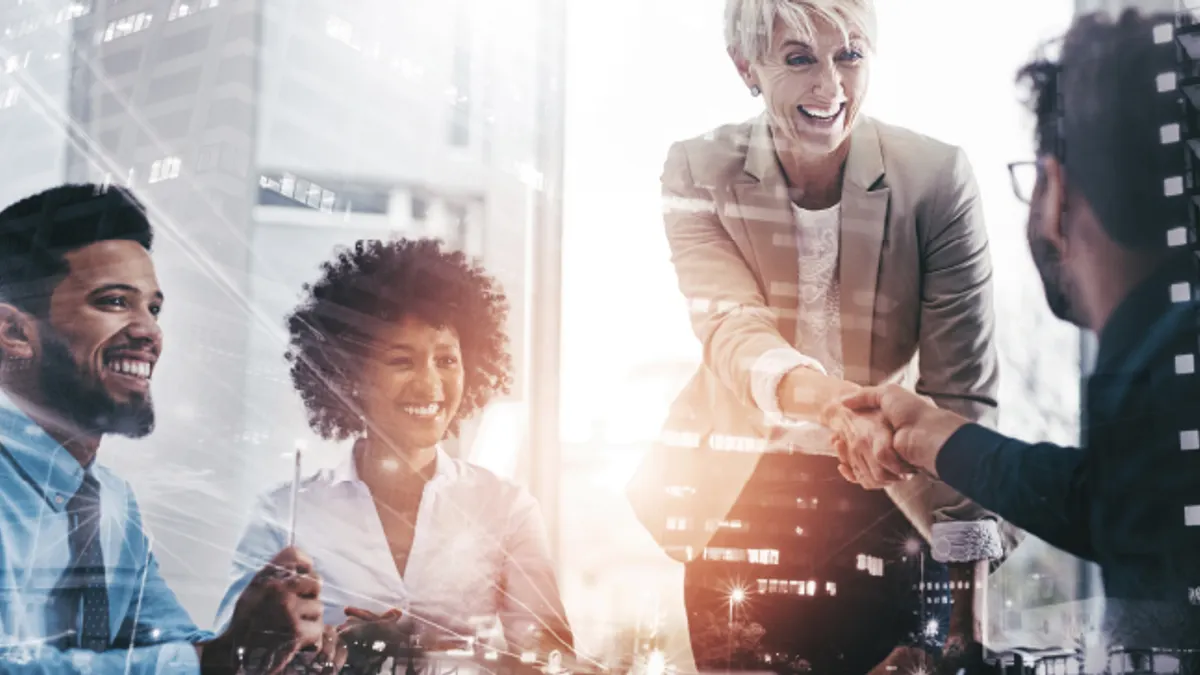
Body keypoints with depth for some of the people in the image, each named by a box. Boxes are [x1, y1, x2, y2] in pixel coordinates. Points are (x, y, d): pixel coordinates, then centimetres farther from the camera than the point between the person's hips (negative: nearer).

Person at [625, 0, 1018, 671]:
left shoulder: (938, 177, -13)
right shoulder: (699, 172, -9)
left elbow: (961, 389, -14)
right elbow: (730, 328, -24)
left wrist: (967, 588, -21)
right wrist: (824, 396, -46)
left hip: (882, 504, 0)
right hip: (734, 500, 1)